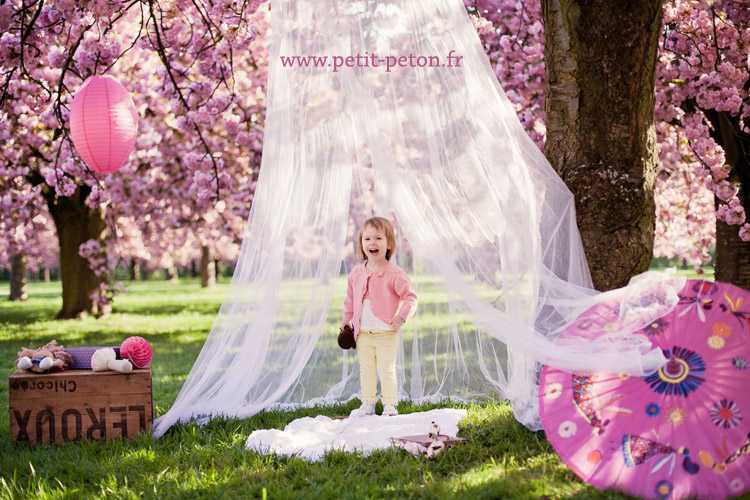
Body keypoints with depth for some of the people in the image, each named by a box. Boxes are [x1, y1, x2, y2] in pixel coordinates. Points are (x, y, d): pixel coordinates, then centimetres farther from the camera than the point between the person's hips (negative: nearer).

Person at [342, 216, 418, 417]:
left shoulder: (395, 274, -12)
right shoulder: (356, 274, 4)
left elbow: (410, 297, -11)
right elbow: (350, 299, 17)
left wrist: (401, 317, -23)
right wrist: (347, 319, 15)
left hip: (386, 333, -5)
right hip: (363, 333, 5)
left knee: (386, 369, 0)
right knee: (366, 369, 12)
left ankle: (390, 405, 9)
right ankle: (368, 404, 22)